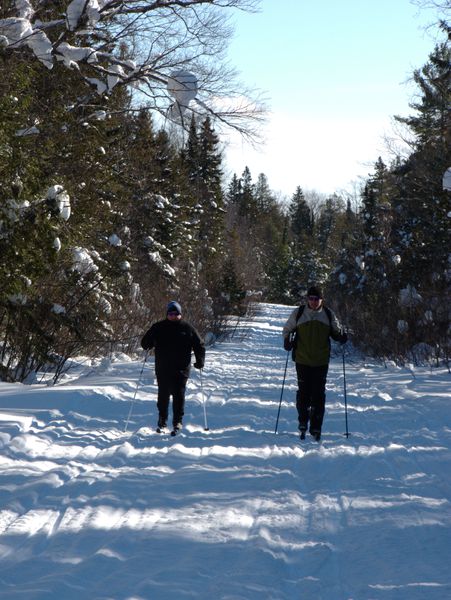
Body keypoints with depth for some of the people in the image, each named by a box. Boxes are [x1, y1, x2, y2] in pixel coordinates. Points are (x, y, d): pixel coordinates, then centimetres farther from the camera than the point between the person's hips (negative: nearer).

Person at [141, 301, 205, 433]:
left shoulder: (187, 328, 5)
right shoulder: (158, 327, 6)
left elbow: (199, 345, 10)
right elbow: (145, 342, 9)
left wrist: (200, 360, -3)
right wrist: (148, 344, -15)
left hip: (181, 369, -1)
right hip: (163, 369, 1)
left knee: (179, 395, -5)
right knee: (163, 394, 5)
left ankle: (178, 421, 2)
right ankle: (162, 421, 19)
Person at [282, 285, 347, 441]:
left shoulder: (328, 315, 2)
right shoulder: (298, 313, 0)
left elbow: (336, 331, 16)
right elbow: (287, 329, 13)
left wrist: (341, 336, -6)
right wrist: (287, 340, -6)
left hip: (321, 362, 0)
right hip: (302, 360, 0)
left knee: (318, 394, 0)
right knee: (303, 392, 4)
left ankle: (316, 428, 6)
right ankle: (303, 423, 22)